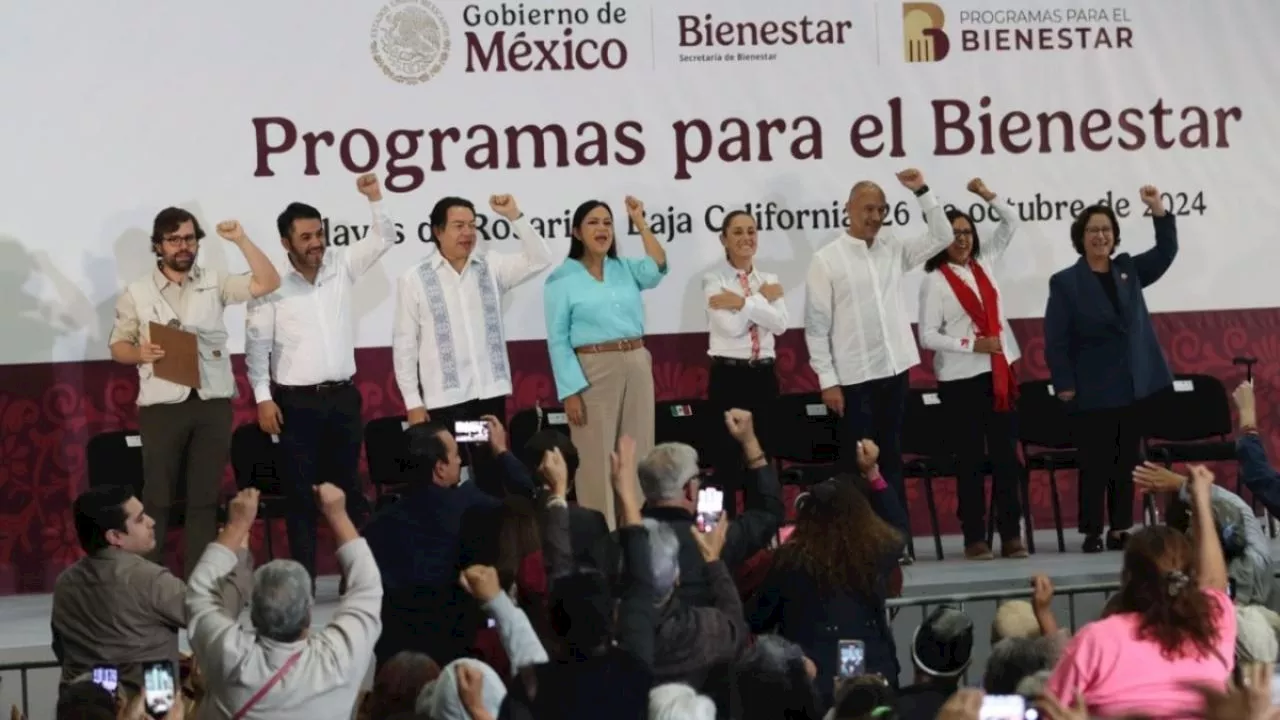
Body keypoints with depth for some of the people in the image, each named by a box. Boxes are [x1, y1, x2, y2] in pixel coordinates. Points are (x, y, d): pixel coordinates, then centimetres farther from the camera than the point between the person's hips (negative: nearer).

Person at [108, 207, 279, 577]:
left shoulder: (215, 283, 6)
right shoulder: (137, 293, 4)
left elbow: (268, 283, -3)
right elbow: (118, 346, 7)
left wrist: (241, 240, -11)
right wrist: (140, 354, -15)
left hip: (213, 404, 2)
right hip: (163, 407, -1)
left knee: (205, 498, 6)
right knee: (157, 498, 1)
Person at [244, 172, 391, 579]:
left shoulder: (341, 267, 5)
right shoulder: (272, 286, -6)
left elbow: (383, 240, 6)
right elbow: (256, 345, -4)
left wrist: (375, 199, -11)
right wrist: (263, 398, -9)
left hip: (343, 397, 3)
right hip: (297, 402, -3)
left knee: (349, 488, 9)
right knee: (301, 495, 2)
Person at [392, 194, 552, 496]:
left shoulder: (491, 267, 8)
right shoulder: (414, 280, -1)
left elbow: (540, 259, 3)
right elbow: (404, 345, 0)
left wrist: (514, 216, -6)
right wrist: (413, 402, -4)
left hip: (490, 393, 3)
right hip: (444, 399, -3)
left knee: (493, 478, 8)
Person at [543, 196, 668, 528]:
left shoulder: (625, 268, 11)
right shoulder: (562, 279, -2)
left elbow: (656, 270, -11)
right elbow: (558, 340, -6)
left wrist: (641, 224, -10)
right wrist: (570, 391, -13)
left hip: (637, 367, 4)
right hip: (593, 371, -4)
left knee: (637, 455, 8)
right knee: (597, 459, -1)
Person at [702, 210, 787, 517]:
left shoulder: (769, 280, 10)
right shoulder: (714, 280, -3)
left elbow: (780, 324, -7)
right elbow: (730, 326, -17)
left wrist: (742, 302, -14)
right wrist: (761, 299, -11)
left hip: (764, 376, 5)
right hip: (729, 376, -5)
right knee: (727, 461, -2)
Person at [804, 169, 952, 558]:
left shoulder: (894, 247, 8)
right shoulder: (826, 259, -6)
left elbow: (942, 237, 11)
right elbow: (817, 325, -6)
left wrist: (923, 192, -1)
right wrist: (828, 380, -11)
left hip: (894, 370, 5)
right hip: (853, 376, -5)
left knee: (891, 458, 10)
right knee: (857, 463, -1)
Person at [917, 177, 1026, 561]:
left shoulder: (984, 263, 9)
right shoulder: (935, 280, -6)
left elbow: (1012, 223, 16)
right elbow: (928, 336, -10)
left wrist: (988, 195, 3)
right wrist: (972, 345, -17)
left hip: (999, 373, 5)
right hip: (961, 379, -5)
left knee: (1006, 455, 3)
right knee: (970, 459, 0)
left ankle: (1011, 535, 7)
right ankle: (974, 538, 5)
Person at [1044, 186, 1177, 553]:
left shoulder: (1128, 270, 10)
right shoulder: (1065, 282, -4)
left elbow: (1166, 252, 6)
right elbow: (1055, 341, -6)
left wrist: (1159, 212, -8)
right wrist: (1064, 384, -12)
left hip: (1133, 386, 5)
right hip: (1094, 390, -5)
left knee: (1126, 461, 8)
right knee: (1095, 463, -2)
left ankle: (1121, 530, 14)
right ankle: (1093, 533, 4)